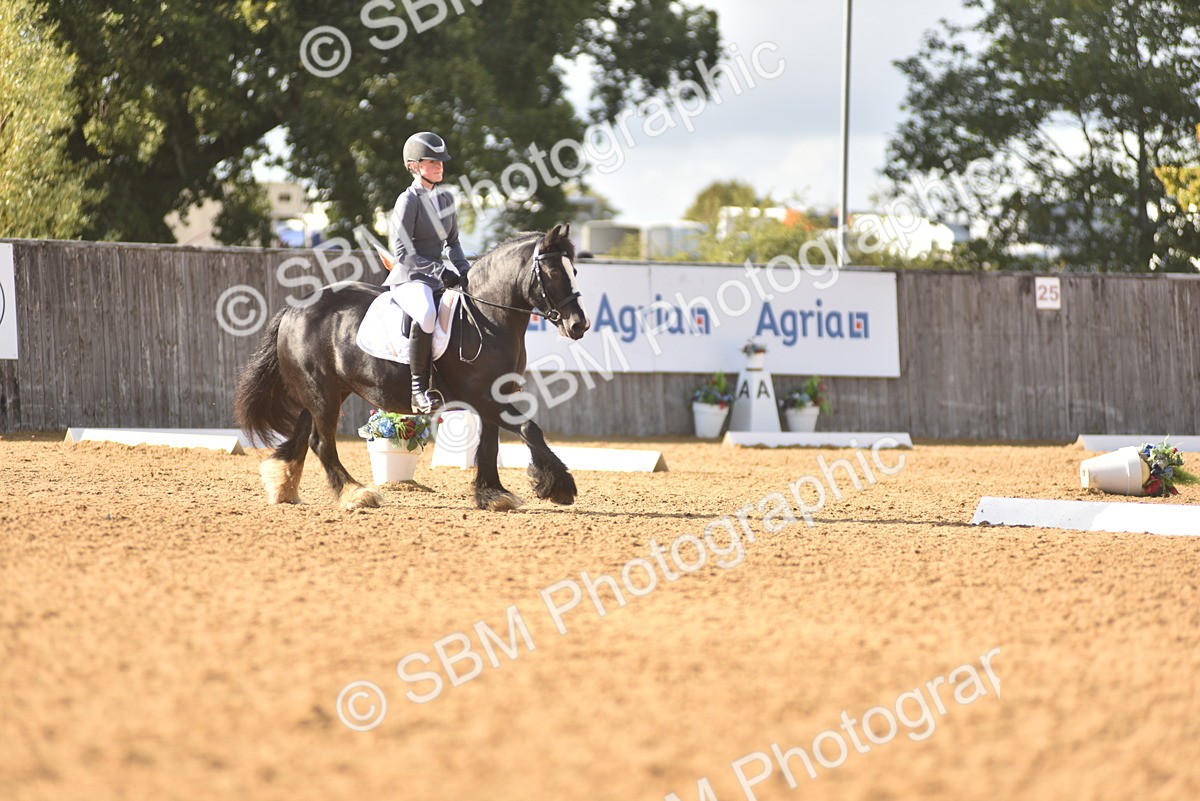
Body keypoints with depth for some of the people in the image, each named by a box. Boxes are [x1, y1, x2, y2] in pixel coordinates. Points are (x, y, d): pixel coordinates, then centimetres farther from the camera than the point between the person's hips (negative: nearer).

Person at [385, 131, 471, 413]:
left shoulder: (445, 198, 14)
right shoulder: (408, 200, -9)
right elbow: (402, 252, -14)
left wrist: (465, 271, 5)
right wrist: (440, 272, -20)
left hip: (438, 276, 9)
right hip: (409, 277, -9)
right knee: (427, 314, -39)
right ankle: (419, 390, -36)